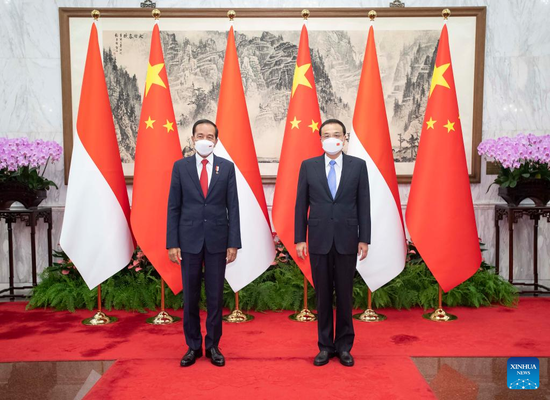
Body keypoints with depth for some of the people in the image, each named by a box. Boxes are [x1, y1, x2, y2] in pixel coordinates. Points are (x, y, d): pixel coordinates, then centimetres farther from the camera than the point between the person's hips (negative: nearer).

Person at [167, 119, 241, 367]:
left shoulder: (227, 167, 3)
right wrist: (172, 243, -4)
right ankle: (193, 346, 24)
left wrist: (233, 243, -5)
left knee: (215, 296, 7)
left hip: (217, 240, 0)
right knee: (190, 296, 9)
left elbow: (233, 207, 1)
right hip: (189, 240, 0)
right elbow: (173, 207, 2)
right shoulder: (180, 166, 3)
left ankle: (213, 346, 22)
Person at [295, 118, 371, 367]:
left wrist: (364, 239, -2)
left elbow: (363, 204, 2)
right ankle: (325, 346, 23)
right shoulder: (308, 166, 3)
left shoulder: (358, 165, 2)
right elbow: (301, 205, 3)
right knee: (322, 295, 9)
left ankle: (344, 346, 23)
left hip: (347, 240, 0)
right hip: (319, 240, 1)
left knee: (345, 295, 8)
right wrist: (299, 239, -1)